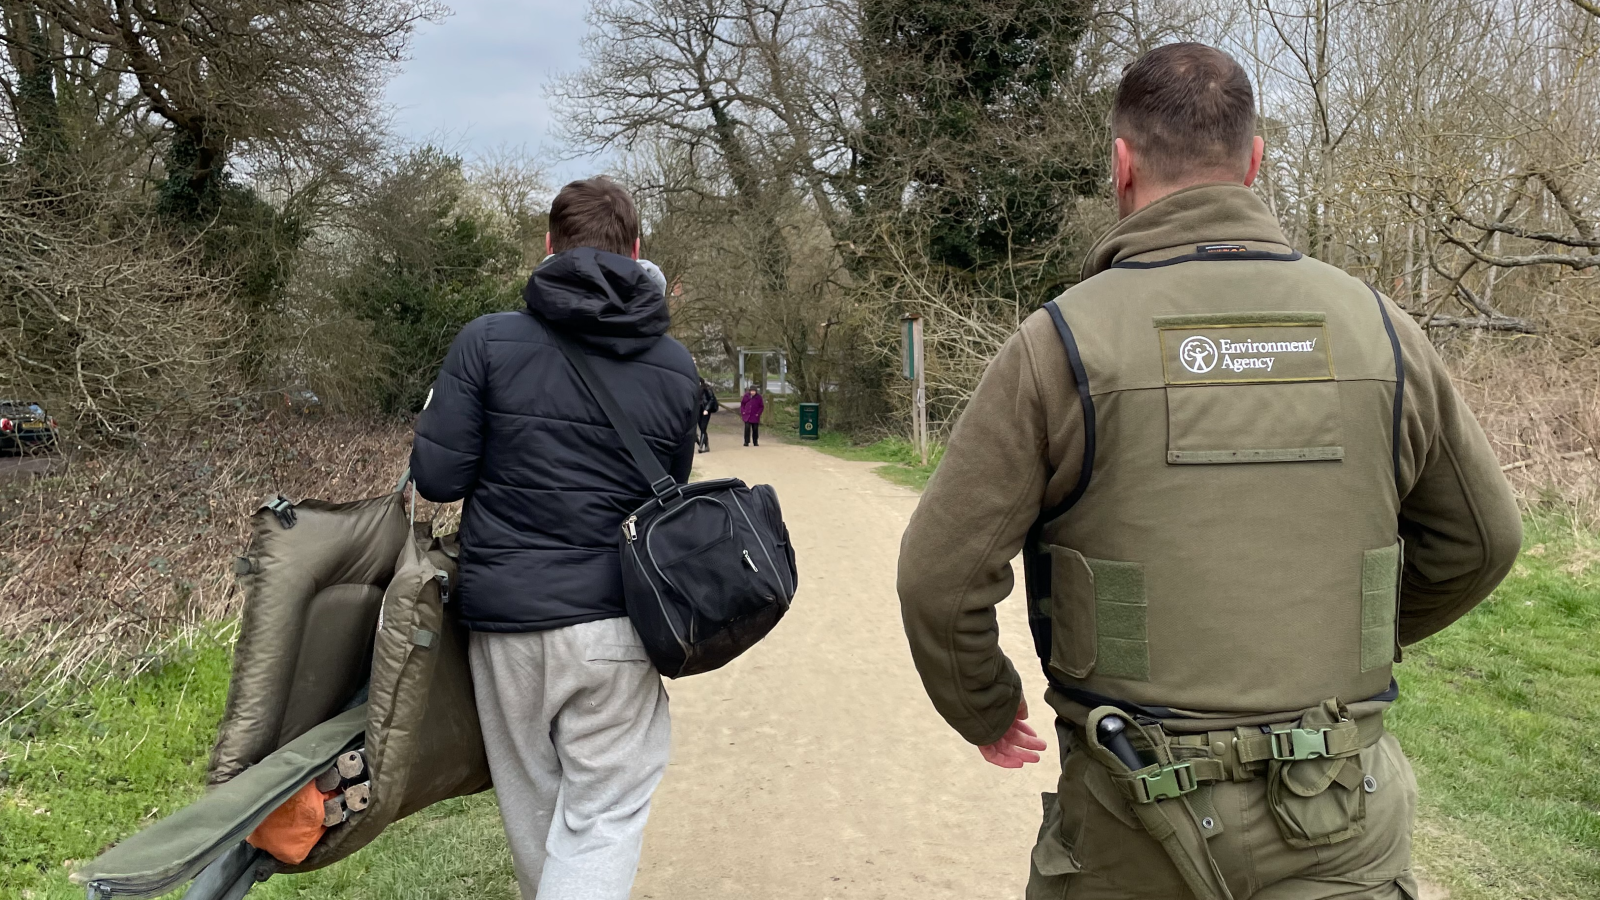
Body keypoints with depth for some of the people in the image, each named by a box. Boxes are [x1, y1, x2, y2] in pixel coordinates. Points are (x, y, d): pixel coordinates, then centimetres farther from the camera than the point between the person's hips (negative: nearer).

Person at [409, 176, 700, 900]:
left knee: (532, 809, 19)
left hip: (505, 617, 1)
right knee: (603, 820, 5)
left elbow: (436, 479, -5)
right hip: (614, 623, 0)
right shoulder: (676, 368, 2)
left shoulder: (488, 342, -5)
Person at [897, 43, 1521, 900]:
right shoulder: (1375, 327, -1)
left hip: (1134, 809, -1)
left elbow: (941, 572, -12)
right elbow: (1478, 540, 12)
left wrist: (984, 708, 6)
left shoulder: (1063, 341, -12)